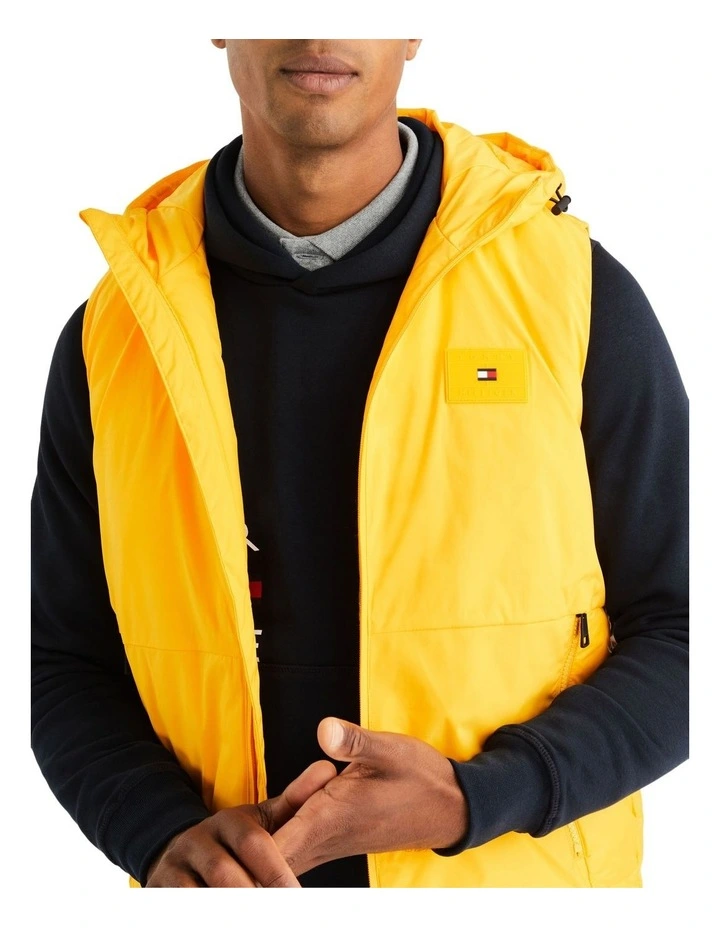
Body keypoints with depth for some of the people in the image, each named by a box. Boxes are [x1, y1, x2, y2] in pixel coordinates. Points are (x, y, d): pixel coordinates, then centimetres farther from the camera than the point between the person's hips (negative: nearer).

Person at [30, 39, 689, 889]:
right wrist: (166, 836, -16)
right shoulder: (110, 334, -4)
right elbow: (64, 661, 3)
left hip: (521, 871, -1)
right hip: (237, 886, 2)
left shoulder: (578, 292, -10)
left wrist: (471, 802, -20)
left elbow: (681, 636, -6)